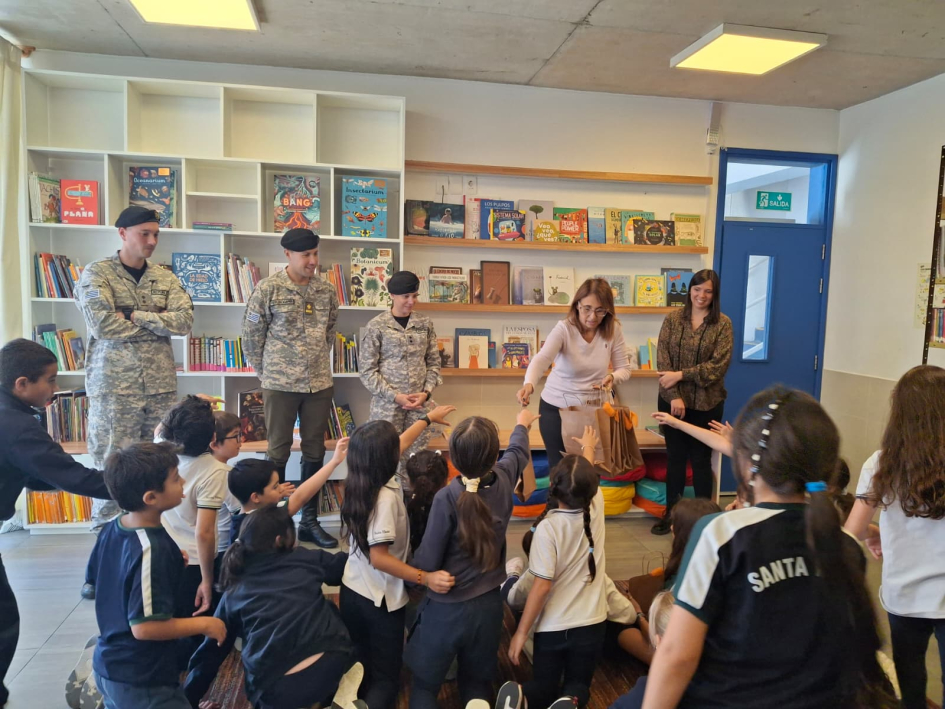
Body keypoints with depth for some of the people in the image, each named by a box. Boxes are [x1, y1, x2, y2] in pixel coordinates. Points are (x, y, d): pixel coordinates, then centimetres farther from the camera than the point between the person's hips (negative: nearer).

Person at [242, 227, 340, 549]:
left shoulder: (327, 291, 4)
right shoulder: (268, 289, -7)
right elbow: (251, 335, -1)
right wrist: (266, 372, 3)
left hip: (320, 383, 4)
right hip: (280, 384, -4)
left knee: (315, 452, 9)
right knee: (278, 453, 6)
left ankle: (310, 522, 22)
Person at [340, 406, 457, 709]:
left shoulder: (359, 481, -2)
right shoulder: (386, 496, -27)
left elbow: (400, 444, 12)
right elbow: (379, 557, -27)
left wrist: (428, 418, 24)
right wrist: (426, 578, -29)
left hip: (351, 591, 7)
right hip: (381, 600, -7)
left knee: (358, 670, 20)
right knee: (386, 678, 6)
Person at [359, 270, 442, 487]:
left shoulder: (425, 324, 6)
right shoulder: (376, 326, -4)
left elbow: (434, 362, 10)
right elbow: (367, 371, -5)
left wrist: (427, 392, -6)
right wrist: (395, 396, -12)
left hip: (420, 404, 3)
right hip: (387, 405, -2)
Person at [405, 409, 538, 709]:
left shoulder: (448, 497, -24)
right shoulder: (504, 479, -11)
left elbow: (427, 561, -18)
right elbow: (518, 452, 14)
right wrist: (521, 426, 35)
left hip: (447, 609, -4)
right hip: (488, 604, 4)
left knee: (425, 685, 15)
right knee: (478, 684, 23)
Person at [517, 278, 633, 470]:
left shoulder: (613, 330, -10)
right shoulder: (563, 329, -20)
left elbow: (624, 368, -4)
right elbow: (542, 359, -35)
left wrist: (612, 378, -27)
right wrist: (529, 384, -56)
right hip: (556, 407, -3)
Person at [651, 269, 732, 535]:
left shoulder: (723, 324, -4)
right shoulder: (673, 319, 1)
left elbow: (718, 365, -12)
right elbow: (662, 359, -5)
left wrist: (681, 375, -17)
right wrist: (674, 396, -14)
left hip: (706, 403, -2)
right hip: (672, 400, 2)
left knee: (701, 459, 9)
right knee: (675, 456, 12)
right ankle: (671, 513, 25)